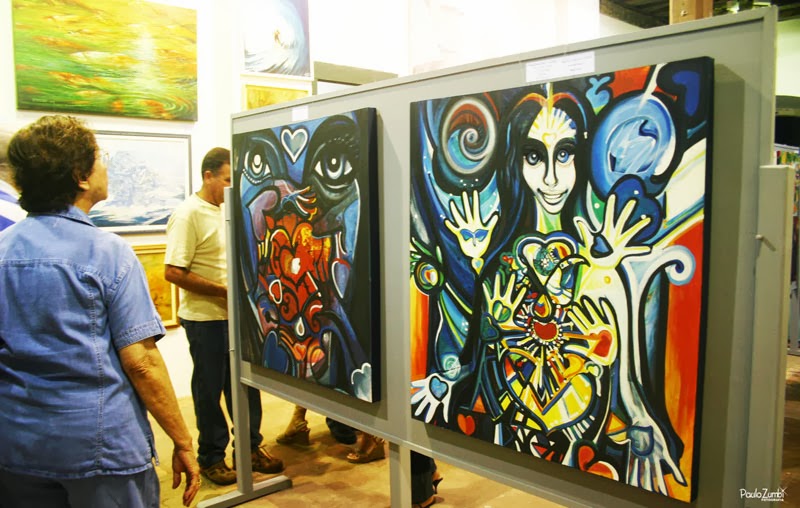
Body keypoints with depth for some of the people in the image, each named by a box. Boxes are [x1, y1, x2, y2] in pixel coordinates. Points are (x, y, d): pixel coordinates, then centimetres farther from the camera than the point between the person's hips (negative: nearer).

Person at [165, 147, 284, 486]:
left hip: (236, 314, 7)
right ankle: (211, 457, 25)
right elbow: (173, 272, -19)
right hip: (205, 318, -7)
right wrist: (224, 291, -20)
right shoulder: (188, 215, -14)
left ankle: (250, 447, 31)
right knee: (209, 388, 8)